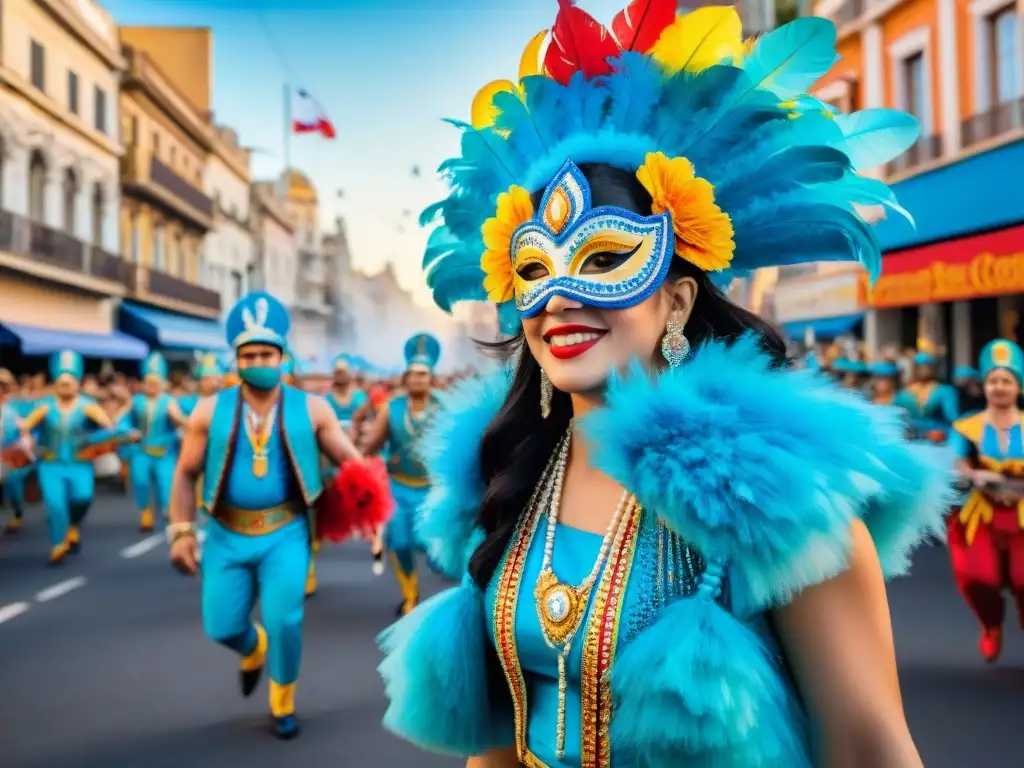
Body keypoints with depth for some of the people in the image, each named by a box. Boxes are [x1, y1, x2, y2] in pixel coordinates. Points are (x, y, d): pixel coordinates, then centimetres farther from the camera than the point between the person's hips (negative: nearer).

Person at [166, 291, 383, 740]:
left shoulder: (310, 409, -6)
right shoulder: (210, 411, -3)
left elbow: (352, 461, -5)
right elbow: (186, 474, 4)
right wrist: (182, 531, -1)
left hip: (285, 532, -2)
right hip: (227, 534, 2)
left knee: (284, 622, -8)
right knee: (222, 627, 6)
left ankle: (283, 705, 23)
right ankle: (254, 651, 47)